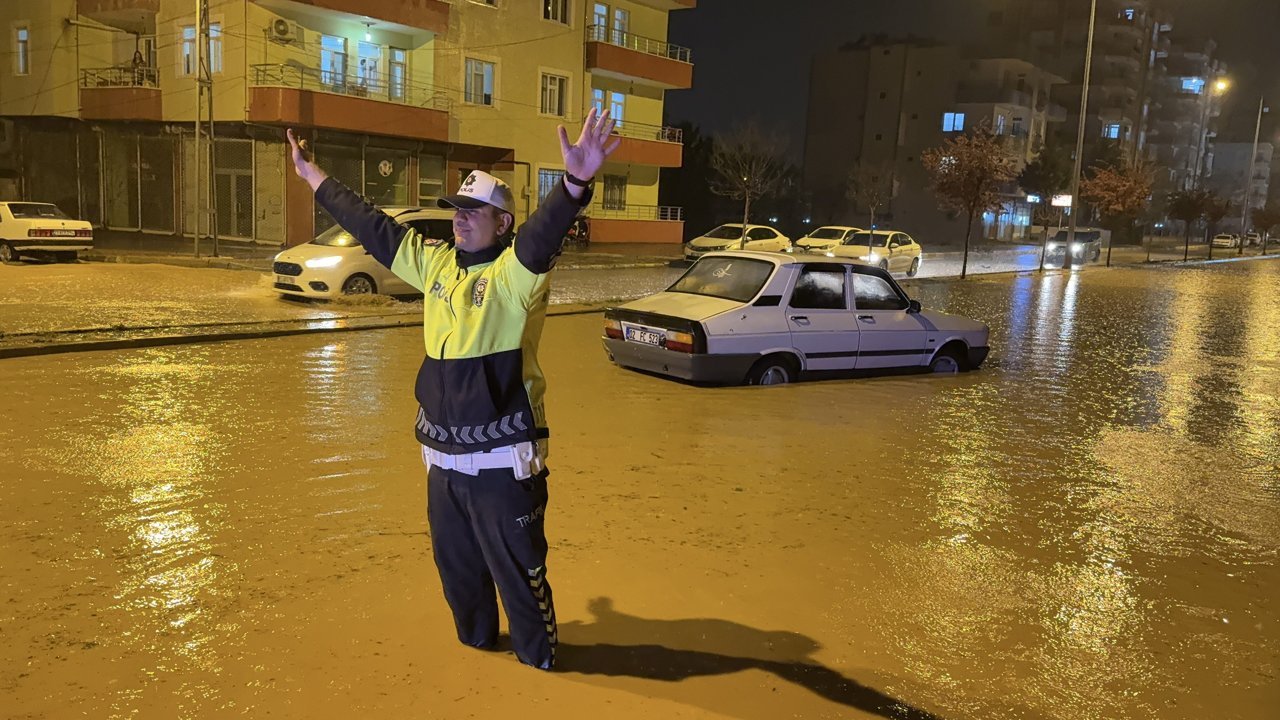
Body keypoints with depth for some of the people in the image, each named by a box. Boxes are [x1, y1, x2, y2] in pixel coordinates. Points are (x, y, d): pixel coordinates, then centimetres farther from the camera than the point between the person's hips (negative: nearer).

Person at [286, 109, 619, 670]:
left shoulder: (513, 271, -13)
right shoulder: (435, 262, 8)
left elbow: (543, 234, -34)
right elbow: (371, 226, 16)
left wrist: (575, 182, -54)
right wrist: (314, 176, 22)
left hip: (503, 458, -7)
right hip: (443, 453, 8)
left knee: (517, 564, 6)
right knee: (454, 560, 23)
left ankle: (537, 655, 27)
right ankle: (476, 637, 44)